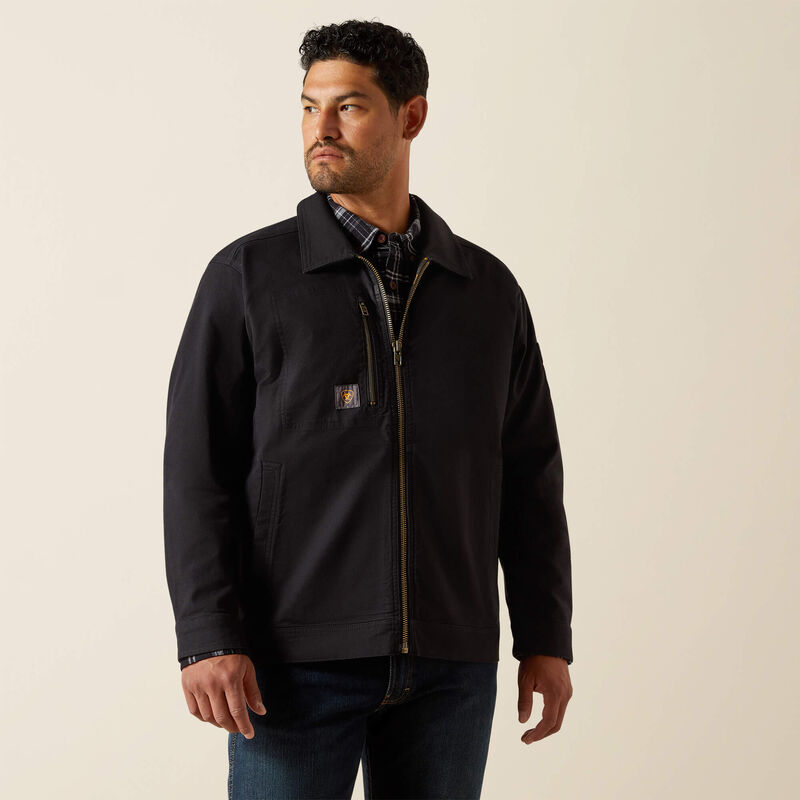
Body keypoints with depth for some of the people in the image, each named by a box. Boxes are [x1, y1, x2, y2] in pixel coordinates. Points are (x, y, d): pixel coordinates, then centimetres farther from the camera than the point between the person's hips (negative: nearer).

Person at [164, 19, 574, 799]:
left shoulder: (488, 290, 8)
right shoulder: (248, 274, -1)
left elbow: (528, 476, 11)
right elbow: (198, 469, -5)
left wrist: (547, 640, 6)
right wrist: (207, 639, -15)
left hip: (448, 661, 3)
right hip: (299, 658, -3)